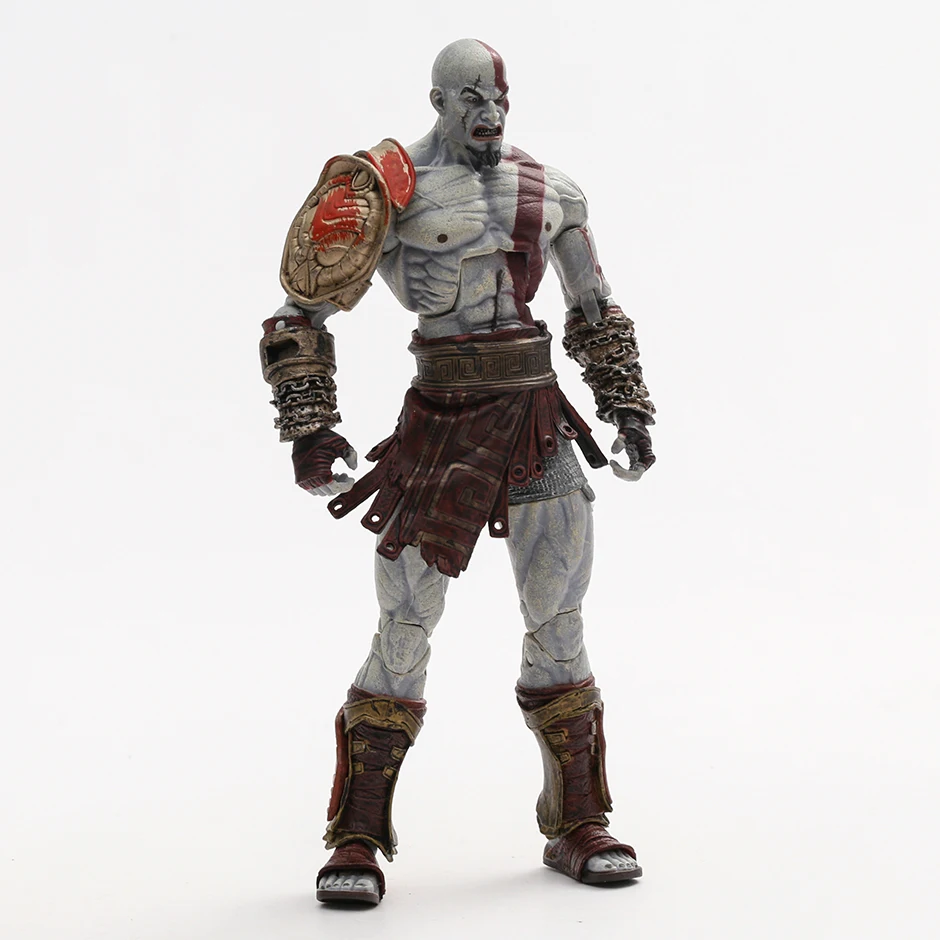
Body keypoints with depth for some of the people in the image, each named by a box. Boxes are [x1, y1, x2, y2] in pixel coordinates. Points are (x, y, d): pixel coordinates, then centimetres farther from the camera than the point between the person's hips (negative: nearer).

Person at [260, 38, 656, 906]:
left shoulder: (549, 192, 12)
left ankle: (577, 826, 21)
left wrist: (628, 409, 10)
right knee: (405, 625, -5)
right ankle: (358, 839, 6)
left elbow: (596, 314, 20)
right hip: (440, 419, -4)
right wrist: (309, 427, -11)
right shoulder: (391, 187, -2)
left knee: (558, 621, 7)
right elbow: (304, 310, -2)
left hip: (537, 419, 4)